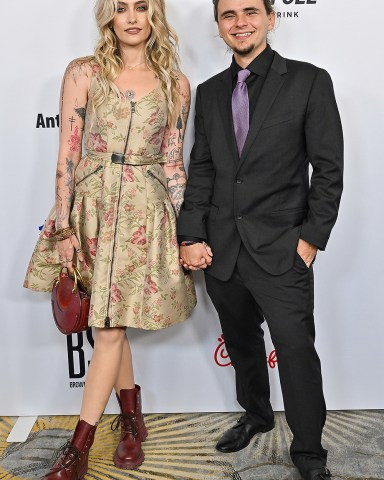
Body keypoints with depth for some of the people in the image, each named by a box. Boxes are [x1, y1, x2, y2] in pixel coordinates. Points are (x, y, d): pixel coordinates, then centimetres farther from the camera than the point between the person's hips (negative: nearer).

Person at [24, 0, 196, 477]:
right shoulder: (84, 73, 2)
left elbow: (173, 162, 7)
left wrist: (188, 230, 4)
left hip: (145, 209, 0)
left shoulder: (175, 83, 6)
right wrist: (64, 228, -8)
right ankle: (133, 419, 32)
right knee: (109, 325, 11)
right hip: (92, 204, 1)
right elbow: (67, 155, -3)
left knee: (109, 328, -1)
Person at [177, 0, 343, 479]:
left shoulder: (309, 81, -2)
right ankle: (256, 414, 43)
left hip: (280, 248, -4)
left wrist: (311, 239, -9)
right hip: (221, 250, 5)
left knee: (296, 349, -2)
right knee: (241, 342, 19)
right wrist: (192, 236, 1)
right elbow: (200, 169, 10)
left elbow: (328, 169, -4)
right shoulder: (209, 92, 11)